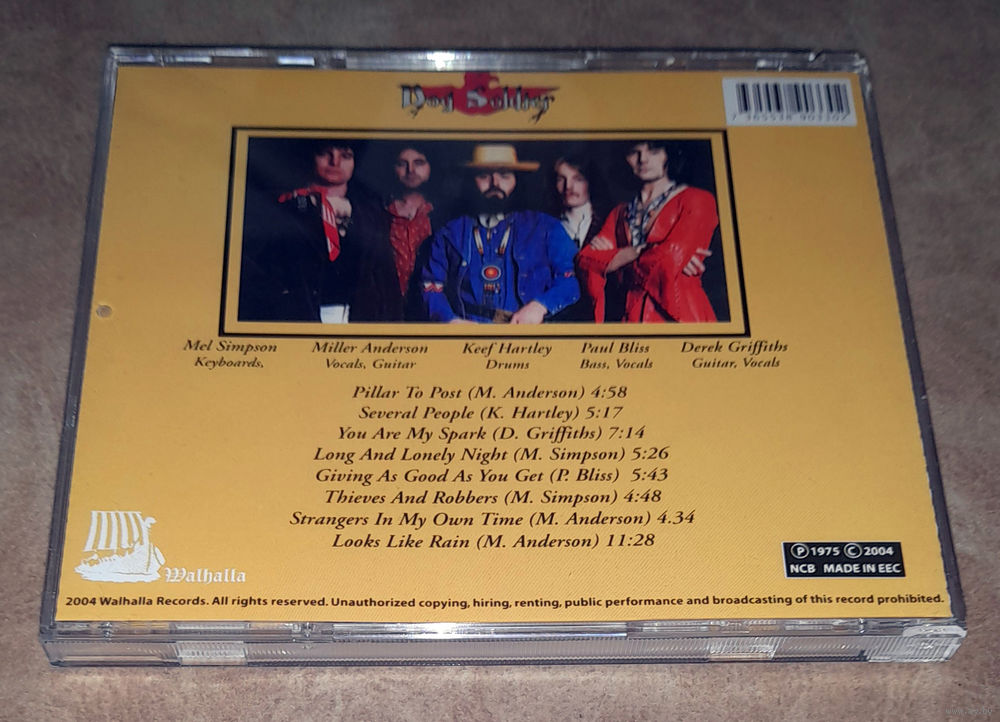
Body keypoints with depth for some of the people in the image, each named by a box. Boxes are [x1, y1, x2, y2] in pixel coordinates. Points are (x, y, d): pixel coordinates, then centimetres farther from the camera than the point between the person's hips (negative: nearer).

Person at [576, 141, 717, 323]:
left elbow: (669, 261, -9)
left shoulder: (697, 199, 4)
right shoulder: (620, 213, 19)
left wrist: (615, 257, 5)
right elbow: (586, 259, 4)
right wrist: (642, 252, -6)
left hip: (679, 315, -4)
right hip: (632, 315, 4)